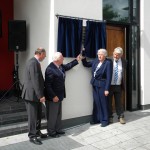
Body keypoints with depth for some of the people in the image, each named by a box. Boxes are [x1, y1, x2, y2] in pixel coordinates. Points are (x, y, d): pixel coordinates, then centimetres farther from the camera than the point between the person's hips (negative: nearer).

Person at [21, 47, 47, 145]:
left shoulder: (35, 62, 11)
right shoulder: (33, 63, -20)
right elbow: (35, 81, -24)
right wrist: (40, 95, -22)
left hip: (36, 94, 10)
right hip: (32, 94, -10)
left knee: (38, 115, 19)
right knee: (33, 116, 3)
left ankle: (37, 132, 33)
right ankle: (32, 136, 16)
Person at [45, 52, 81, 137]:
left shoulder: (60, 66, 2)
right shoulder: (50, 69, -24)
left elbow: (67, 66, 26)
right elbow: (47, 85, -24)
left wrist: (77, 60, 24)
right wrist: (53, 96, -24)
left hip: (59, 95, 9)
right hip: (53, 97, -9)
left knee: (58, 114, 19)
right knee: (52, 115, 6)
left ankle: (58, 129, 34)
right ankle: (51, 132, 22)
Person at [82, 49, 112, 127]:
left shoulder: (108, 63, -11)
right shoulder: (95, 61, 7)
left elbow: (109, 77, -14)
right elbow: (86, 64, 18)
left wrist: (107, 89, -17)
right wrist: (83, 58, -2)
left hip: (102, 85, -6)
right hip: (95, 85, 6)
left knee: (103, 103, 4)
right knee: (96, 103, 13)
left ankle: (105, 120, 17)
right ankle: (96, 119, 25)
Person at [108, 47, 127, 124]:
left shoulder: (124, 62, 1)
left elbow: (123, 74, 13)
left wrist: (123, 84, 13)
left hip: (118, 86, 2)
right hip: (109, 85, -1)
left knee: (119, 102, 8)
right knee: (109, 102, 8)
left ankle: (121, 117, 21)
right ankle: (110, 117, 22)